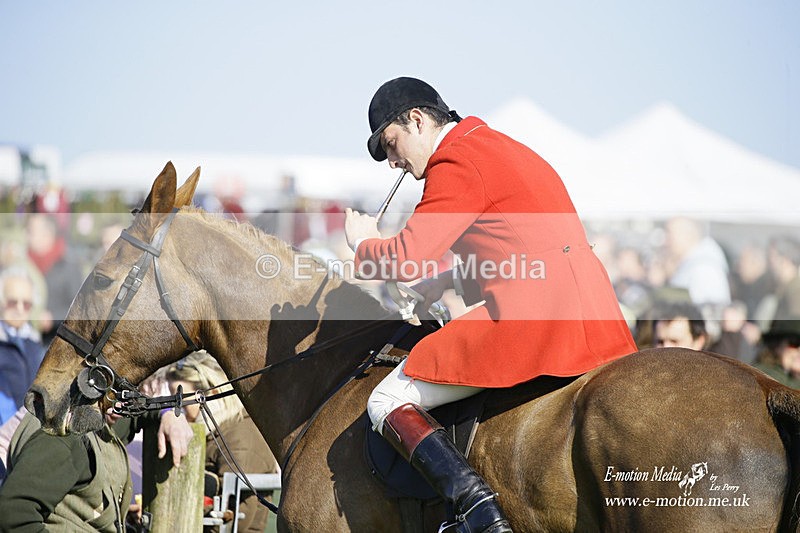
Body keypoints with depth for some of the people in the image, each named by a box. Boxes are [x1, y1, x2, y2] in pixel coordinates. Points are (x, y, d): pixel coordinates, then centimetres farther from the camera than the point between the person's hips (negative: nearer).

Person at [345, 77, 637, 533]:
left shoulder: (456, 163, -6)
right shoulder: (502, 147, 24)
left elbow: (407, 258, -14)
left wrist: (364, 244, 7)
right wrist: (450, 281, 27)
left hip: (534, 315, -10)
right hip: (596, 314, 10)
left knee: (389, 402, -5)